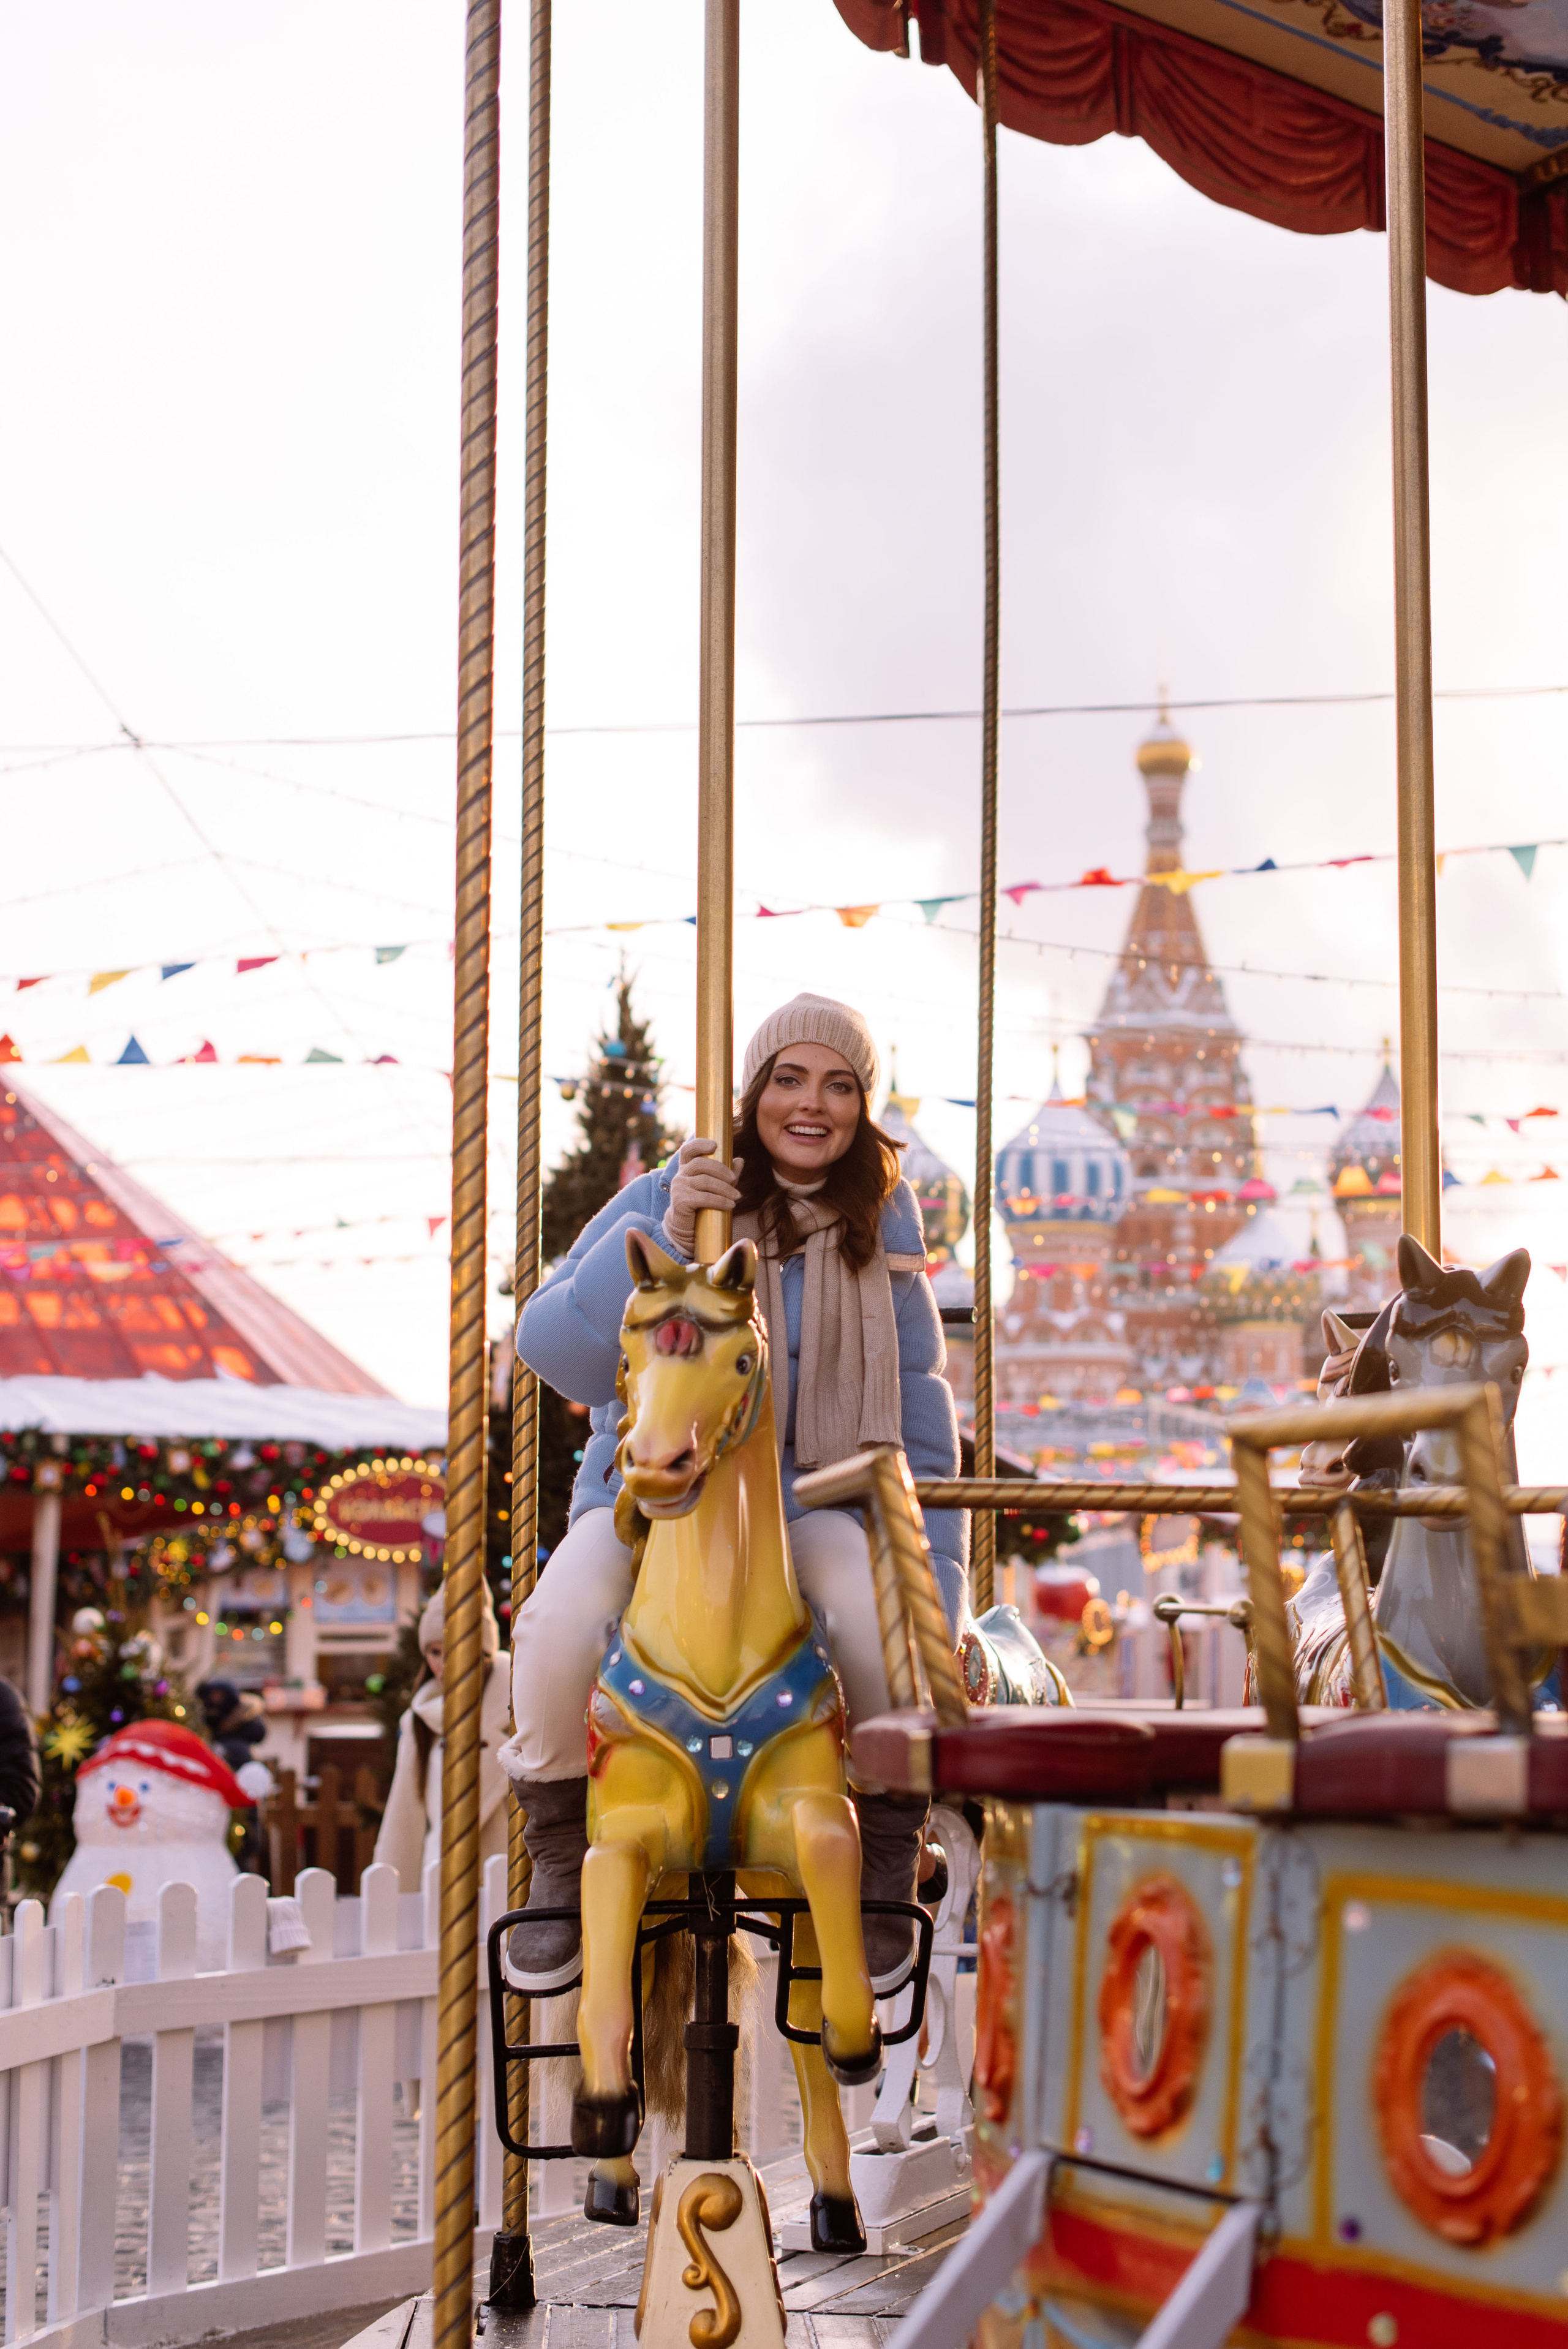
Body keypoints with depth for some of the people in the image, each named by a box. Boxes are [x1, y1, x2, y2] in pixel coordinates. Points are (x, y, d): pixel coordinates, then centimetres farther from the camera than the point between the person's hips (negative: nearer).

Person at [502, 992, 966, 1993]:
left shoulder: (883, 1221, 2)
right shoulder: (666, 1198, -6)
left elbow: (918, 1398, 6)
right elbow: (554, 1347, -16)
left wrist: (937, 1566, -2)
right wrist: (663, 1237, -29)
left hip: (813, 1498, 1)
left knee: (891, 1627, -31)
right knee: (560, 1628, -32)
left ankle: (888, 1872, -4)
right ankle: (562, 1856, -3)